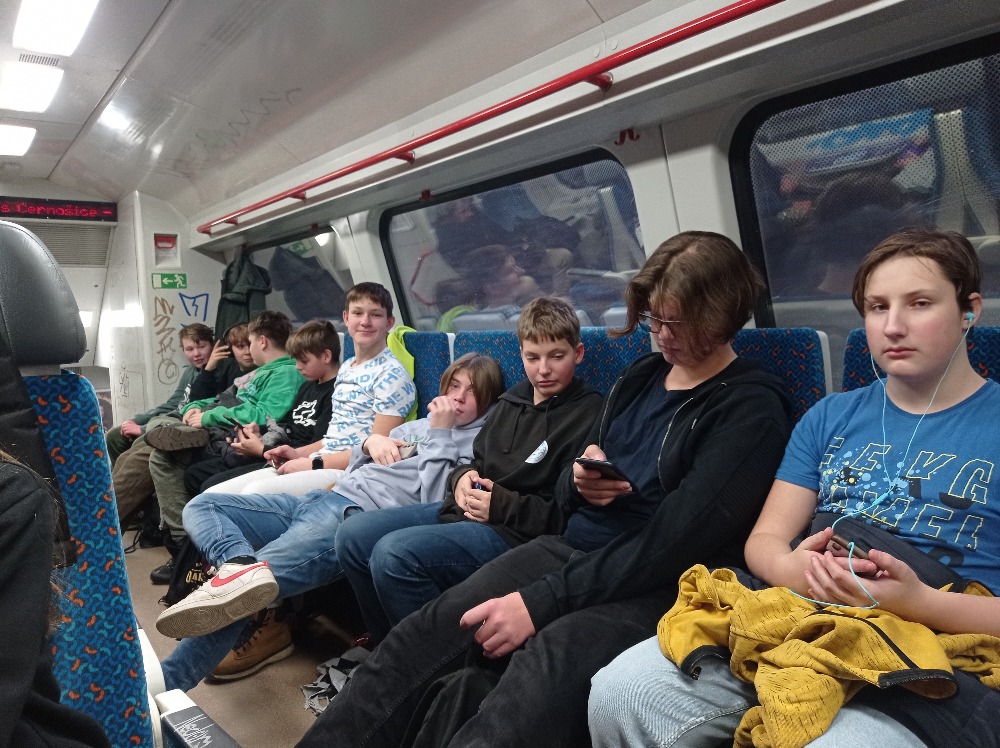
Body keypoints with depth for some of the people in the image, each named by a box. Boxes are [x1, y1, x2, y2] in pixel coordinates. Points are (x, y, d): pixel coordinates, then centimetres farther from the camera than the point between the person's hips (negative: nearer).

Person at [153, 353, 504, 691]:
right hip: (321, 498, 9)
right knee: (201, 507, 0)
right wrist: (370, 442, 6)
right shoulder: (420, 424, 23)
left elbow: (435, 503, -15)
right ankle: (244, 566, -25)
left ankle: (161, 687, -16)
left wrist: (439, 436, -11)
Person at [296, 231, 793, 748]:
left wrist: (542, 600, -21)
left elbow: (676, 538, -17)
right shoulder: (640, 376, 14)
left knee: (547, 664, -36)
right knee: (427, 631, -16)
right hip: (571, 549, 6)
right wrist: (577, 483, -6)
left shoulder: (751, 408, -6)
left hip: (656, 586, -6)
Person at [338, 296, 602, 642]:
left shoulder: (589, 416, -9)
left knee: (394, 553, -27)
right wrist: (462, 477, 3)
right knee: (353, 535, 0)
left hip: (514, 532, -8)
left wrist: (502, 505, -17)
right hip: (461, 509, 9)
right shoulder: (514, 399, 15)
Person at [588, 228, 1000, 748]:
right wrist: (791, 568, -11)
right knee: (618, 694, -17)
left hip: (932, 664, -3)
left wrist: (917, 602, -19)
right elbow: (763, 540, 12)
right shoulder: (831, 417, 15)